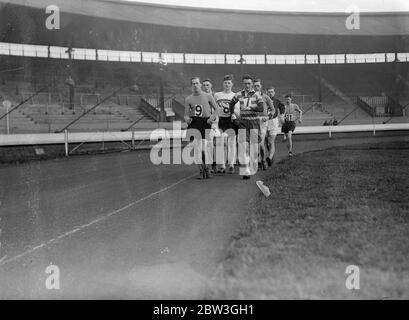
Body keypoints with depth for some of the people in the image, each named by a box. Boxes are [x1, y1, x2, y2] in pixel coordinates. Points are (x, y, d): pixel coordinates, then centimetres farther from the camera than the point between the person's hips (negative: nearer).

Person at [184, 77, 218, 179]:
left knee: (204, 148, -4)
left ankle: (206, 168, 16)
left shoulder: (208, 96, 3)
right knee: (197, 148, -3)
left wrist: (212, 117, -7)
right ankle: (201, 170, 7)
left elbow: (216, 109, 9)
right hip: (194, 122, 1)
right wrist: (187, 119, -16)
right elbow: (186, 114, 6)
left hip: (206, 122, -1)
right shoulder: (188, 99, 6)